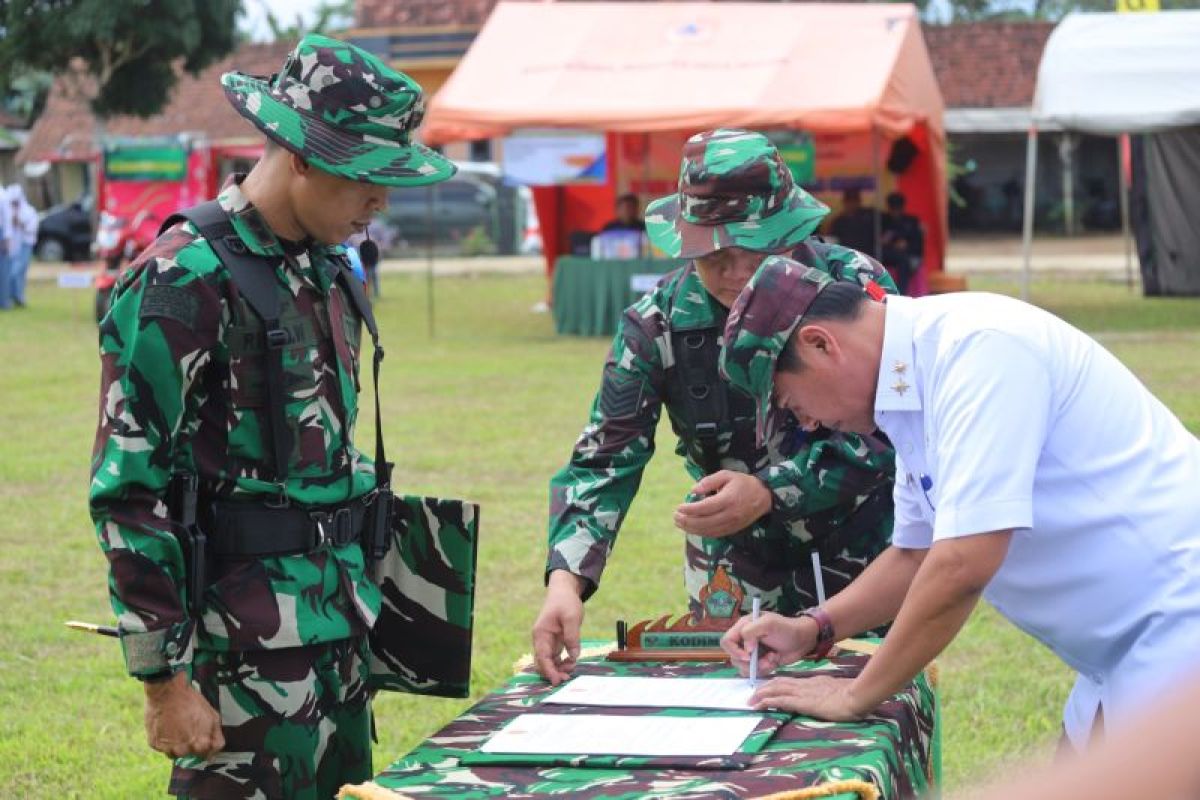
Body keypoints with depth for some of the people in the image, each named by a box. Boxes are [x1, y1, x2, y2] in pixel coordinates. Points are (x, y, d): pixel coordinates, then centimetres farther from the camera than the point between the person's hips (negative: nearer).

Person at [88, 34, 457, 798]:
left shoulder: (330, 269, 11)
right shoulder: (185, 282, -15)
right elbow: (129, 491, -16)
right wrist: (165, 681, -17)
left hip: (340, 624, 8)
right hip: (246, 648, -8)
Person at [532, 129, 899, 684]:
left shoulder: (853, 287, -16)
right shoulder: (656, 325, -12)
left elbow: (880, 438, -19)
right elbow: (603, 461, -14)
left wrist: (769, 492, -33)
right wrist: (566, 578, -30)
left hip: (866, 557, -1)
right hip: (739, 569, 1)